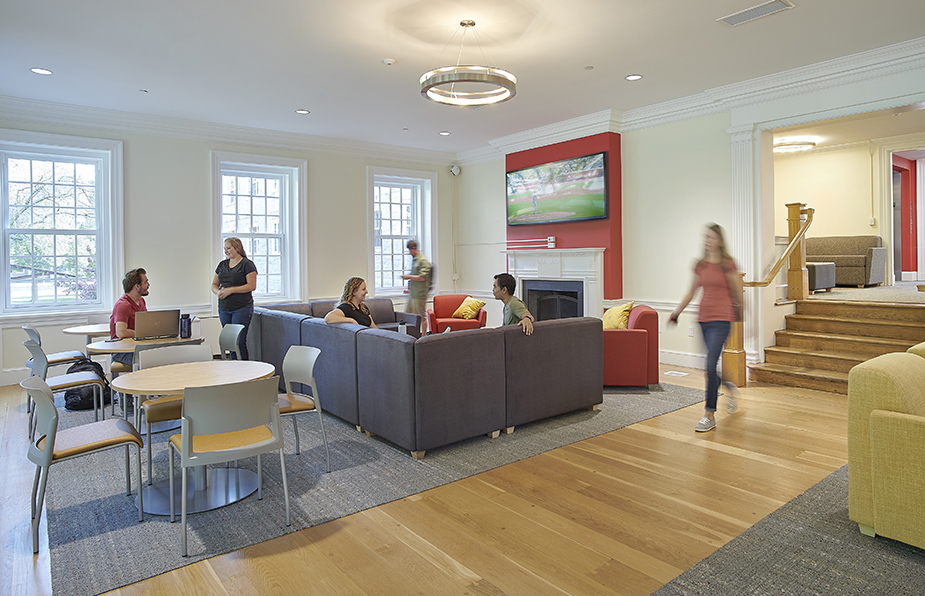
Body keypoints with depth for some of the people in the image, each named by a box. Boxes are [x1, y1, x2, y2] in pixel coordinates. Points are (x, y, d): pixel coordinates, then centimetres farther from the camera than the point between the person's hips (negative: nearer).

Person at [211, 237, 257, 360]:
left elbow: (252, 286, -12)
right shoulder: (222, 264, 16)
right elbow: (214, 284, 19)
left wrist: (230, 290, -17)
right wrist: (218, 292, -4)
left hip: (242, 308, -6)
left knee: (239, 342, -8)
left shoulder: (247, 264, -4)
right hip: (223, 308, 6)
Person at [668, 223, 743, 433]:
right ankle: (730, 387, 47)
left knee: (710, 366, -12)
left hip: (721, 319, -5)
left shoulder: (727, 265, -6)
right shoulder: (700, 265, 9)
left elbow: (738, 293, 0)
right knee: (712, 364, 14)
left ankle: (710, 416, -3)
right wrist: (677, 312, 16)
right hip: (704, 319, 6)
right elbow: (692, 292, 17)